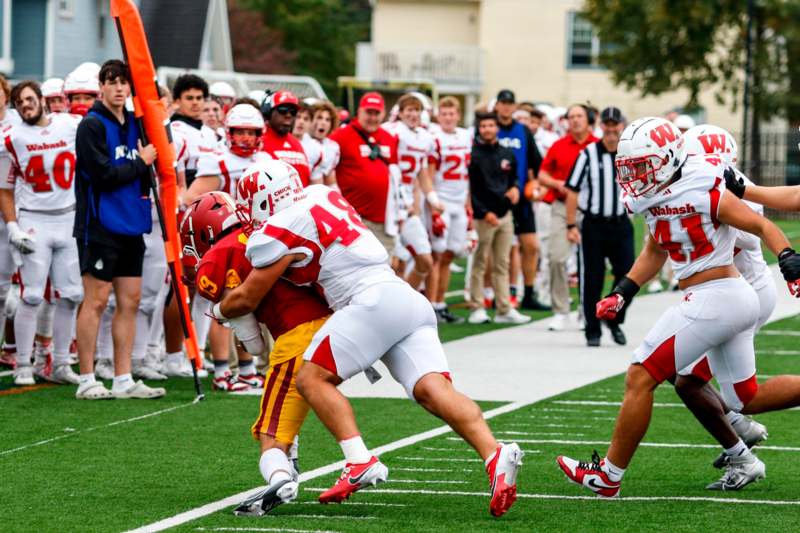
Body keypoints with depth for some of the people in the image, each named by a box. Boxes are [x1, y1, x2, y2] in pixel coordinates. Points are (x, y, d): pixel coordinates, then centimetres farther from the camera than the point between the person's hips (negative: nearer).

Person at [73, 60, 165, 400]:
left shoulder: (133, 125, 13)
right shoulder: (92, 125, -9)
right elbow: (104, 174, -17)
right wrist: (141, 163, -8)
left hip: (130, 226, 7)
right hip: (100, 226, -7)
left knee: (130, 301, 7)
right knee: (96, 300, -5)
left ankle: (123, 380, 11)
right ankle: (87, 381, -1)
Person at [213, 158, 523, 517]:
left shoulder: (279, 231, 1)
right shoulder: (322, 194, 22)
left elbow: (247, 298, 9)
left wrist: (218, 310, 30)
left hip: (373, 300, -8)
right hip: (410, 299, 8)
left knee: (312, 379, 0)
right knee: (432, 389, -9)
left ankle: (360, 463, -19)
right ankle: (494, 455, -32)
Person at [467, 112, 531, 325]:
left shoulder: (507, 154, 12)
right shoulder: (472, 154, -7)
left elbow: (514, 176, 27)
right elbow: (468, 188, -9)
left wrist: (515, 187, 4)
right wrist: (484, 212, -14)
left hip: (504, 214, 6)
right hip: (482, 217, -6)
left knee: (502, 265, 8)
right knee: (479, 264, -3)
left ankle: (505, 309, 9)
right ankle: (477, 308, 0)